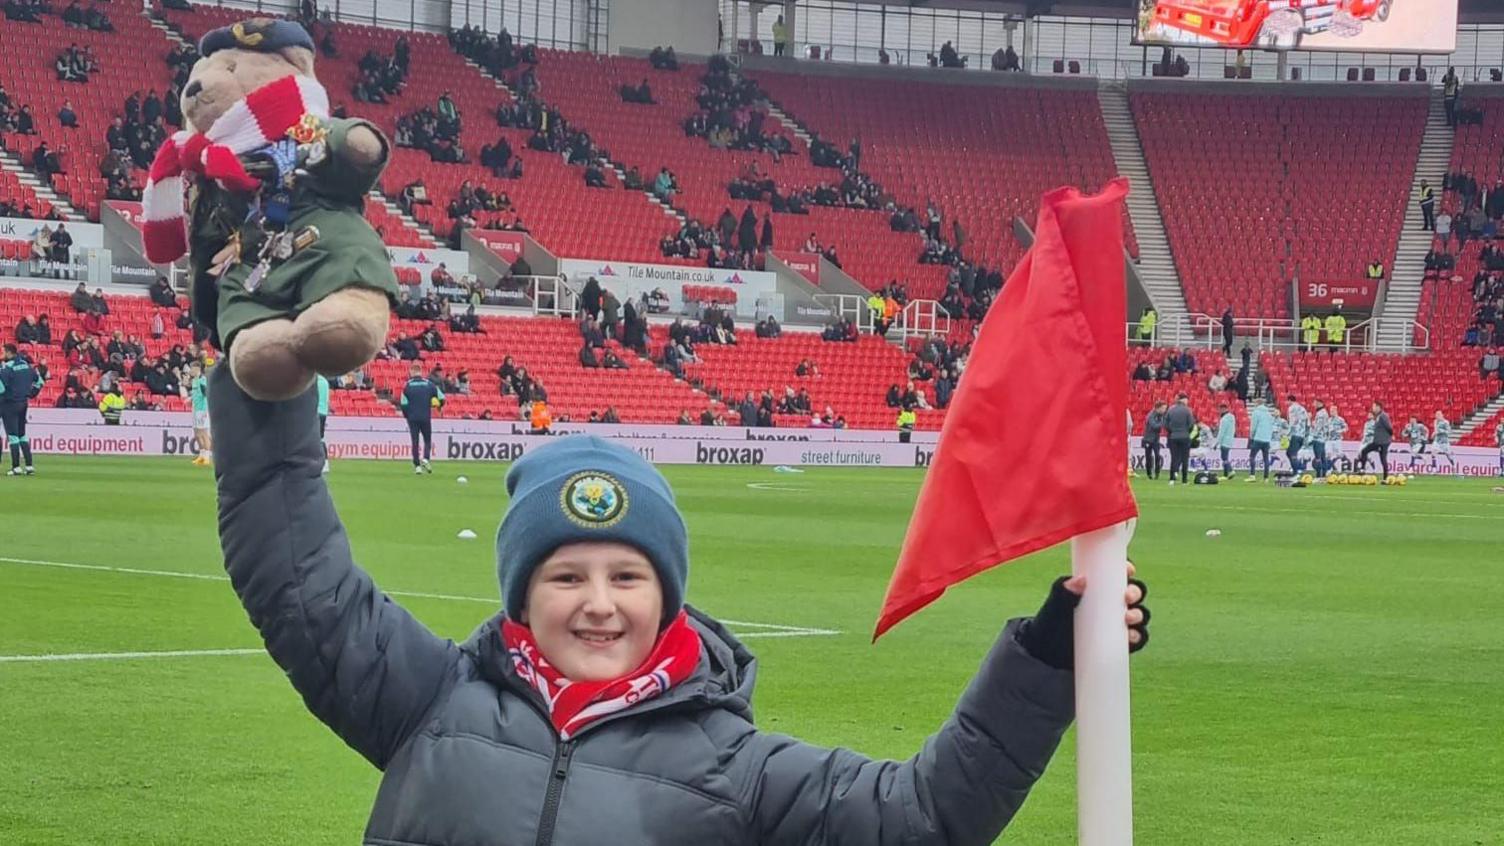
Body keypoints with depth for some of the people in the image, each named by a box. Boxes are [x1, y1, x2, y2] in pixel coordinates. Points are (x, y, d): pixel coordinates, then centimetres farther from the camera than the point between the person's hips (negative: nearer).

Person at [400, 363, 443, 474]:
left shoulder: (407, 385, -3)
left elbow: (404, 404, -4)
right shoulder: (429, 384, -1)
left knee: (415, 442, 6)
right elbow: (441, 398, 1)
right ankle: (426, 458, -12)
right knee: (427, 440, 12)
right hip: (426, 418, 0)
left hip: (412, 418, 0)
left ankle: (417, 465, 1)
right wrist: (438, 406, 23)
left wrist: (406, 415, 13)